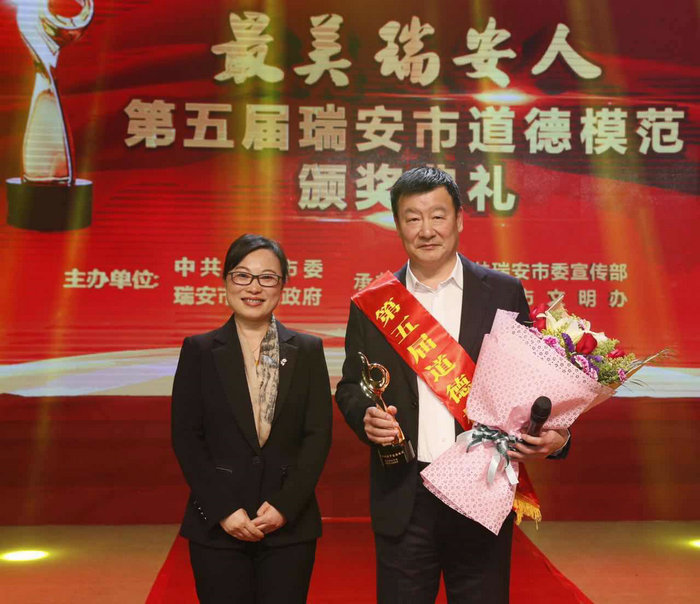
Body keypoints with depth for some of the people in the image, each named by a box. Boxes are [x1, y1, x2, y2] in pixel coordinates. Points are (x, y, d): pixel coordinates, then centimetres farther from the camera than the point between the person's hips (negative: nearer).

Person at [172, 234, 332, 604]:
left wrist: (285, 505, -9)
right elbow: (185, 437, -1)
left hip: (289, 524, 1)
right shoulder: (199, 350, 3)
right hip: (218, 527, 0)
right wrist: (224, 509, -9)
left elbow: (318, 435, 1)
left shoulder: (307, 351, 5)